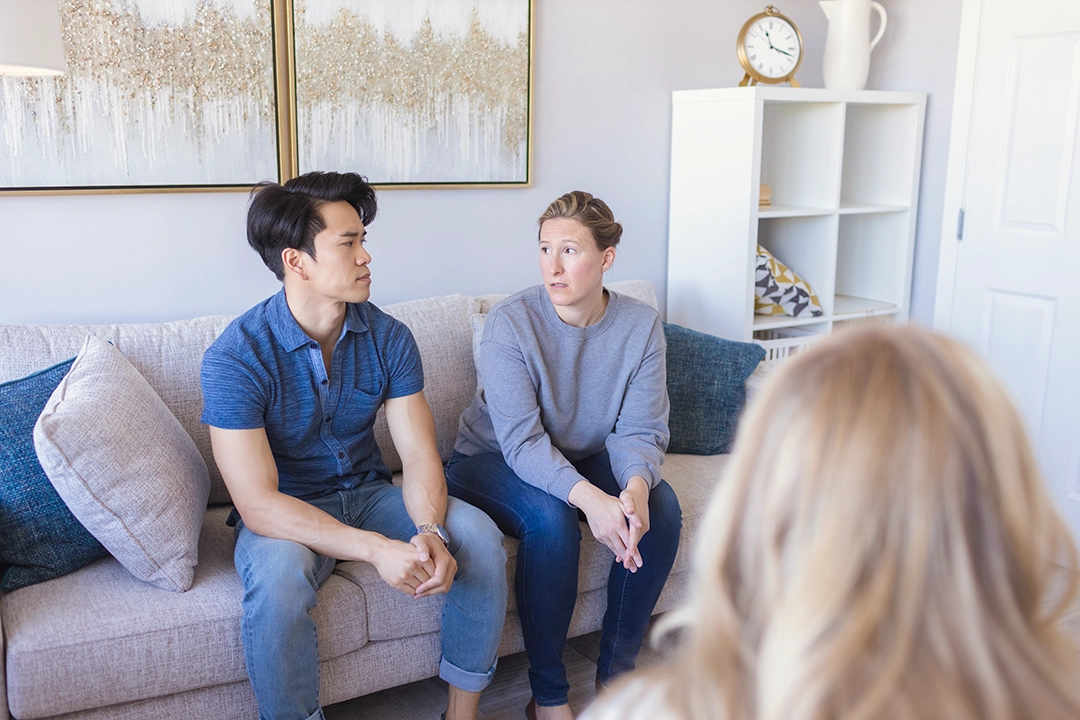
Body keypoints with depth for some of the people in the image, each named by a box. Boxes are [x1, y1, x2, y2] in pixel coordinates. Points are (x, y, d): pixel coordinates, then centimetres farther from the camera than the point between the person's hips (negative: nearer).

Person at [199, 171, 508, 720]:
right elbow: (258, 505, -26)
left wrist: (430, 531, -31)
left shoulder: (388, 337, -7)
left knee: (478, 537, -19)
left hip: (368, 494, 4)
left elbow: (419, 455, -9)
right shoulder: (235, 357, -21)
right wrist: (375, 549, -37)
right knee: (278, 580, -37)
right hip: (283, 514, -4)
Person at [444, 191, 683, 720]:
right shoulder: (510, 323, -22)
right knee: (551, 518, -34)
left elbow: (642, 430, -14)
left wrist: (636, 486, -37)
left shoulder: (641, 326, -10)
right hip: (492, 461, -4)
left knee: (661, 507, -22)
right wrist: (588, 497, -44)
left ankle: (616, 674, -3)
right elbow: (522, 441, -28)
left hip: (586, 459, 4)